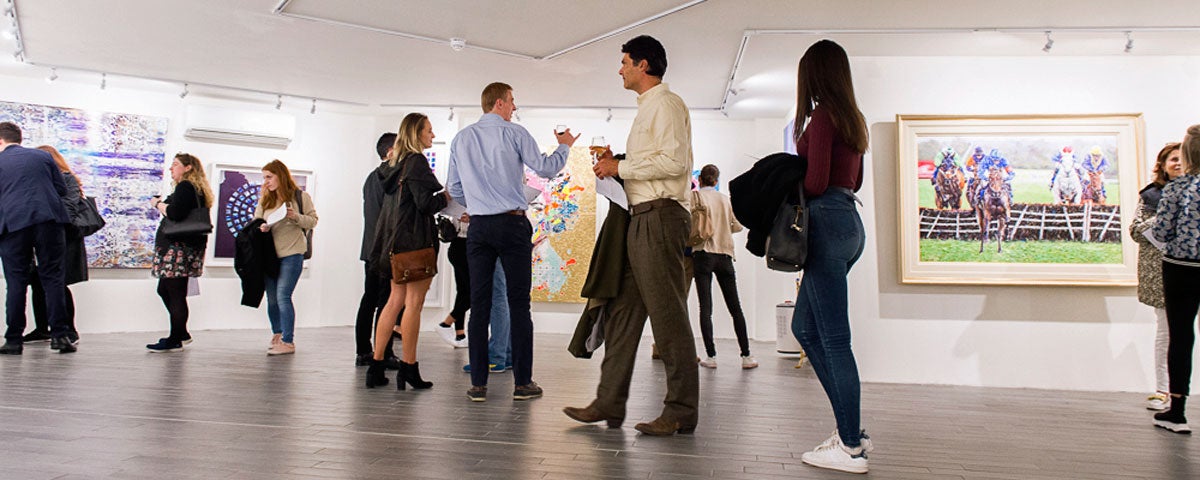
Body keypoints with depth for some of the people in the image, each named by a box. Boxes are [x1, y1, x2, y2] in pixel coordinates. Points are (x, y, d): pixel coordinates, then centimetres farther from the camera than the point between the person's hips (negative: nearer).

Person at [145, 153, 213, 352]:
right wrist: (163, 204, 11)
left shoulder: (184, 187, -9)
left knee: (176, 294, -6)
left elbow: (175, 213, -22)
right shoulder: (196, 189, 21)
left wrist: (158, 204, -6)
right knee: (164, 290, 17)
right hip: (182, 247, 11)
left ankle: (175, 340, -1)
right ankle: (181, 333, 23)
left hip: (178, 246, -11)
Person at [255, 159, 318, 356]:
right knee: (271, 298, 8)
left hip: (292, 253, -5)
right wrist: (261, 228, -6)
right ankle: (277, 334, 29)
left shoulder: (300, 196, 1)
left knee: (283, 296, -13)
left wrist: (296, 217, -18)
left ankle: (288, 342, -9)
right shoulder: (265, 199, 14)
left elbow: (313, 221, 0)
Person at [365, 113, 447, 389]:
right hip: (416, 240, -9)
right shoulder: (416, 162, -10)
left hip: (395, 241, 9)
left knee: (395, 300, 12)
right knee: (414, 304, -4)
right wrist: (448, 196, -1)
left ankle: (376, 367, 12)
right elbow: (425, 203, -16)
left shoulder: (393, 163, 15)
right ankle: (408, 368, -1)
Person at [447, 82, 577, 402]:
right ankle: (522, 382, 3)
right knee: (518, 304, 1)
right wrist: (564, 146, 18)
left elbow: (454, 189, 14)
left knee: (479, 305, 4)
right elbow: (546, 168, 0)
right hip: (512, 224, -4)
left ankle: (478, 384, 4)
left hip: (479, 227, 4)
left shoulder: (461, 139, 12)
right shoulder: (514, 133, -2)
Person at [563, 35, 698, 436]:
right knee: (622, 310, 8)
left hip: (660, 216, -10)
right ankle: (609, 403, 12)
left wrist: (621, 167, -10)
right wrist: (617, 165, 12)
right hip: (640, 218, 10)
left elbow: (674, 162, -18)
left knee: (668, 316, -6)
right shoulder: (647, 109, 25)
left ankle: (681, 412, 1)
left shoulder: (666, 104, -5)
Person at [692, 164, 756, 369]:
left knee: (705, 308, -2)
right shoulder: (725, 199, 10)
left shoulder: (695, 196, 0)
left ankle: (711, 356, -5)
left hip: (703, 254, -3)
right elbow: (738, 225, 13)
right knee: (735, 307, 8)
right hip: (725, 254, 3)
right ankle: (746, 356, 8)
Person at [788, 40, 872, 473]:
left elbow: (816, 182, -18)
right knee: (805, 327, 15)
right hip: (849, 222, 10)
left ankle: (851, 447, 2)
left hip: (828, 222, -10)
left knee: (833, 338, -5)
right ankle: (851, 429, 18)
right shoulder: (852, 118, 17)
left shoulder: (822, 116, -10)